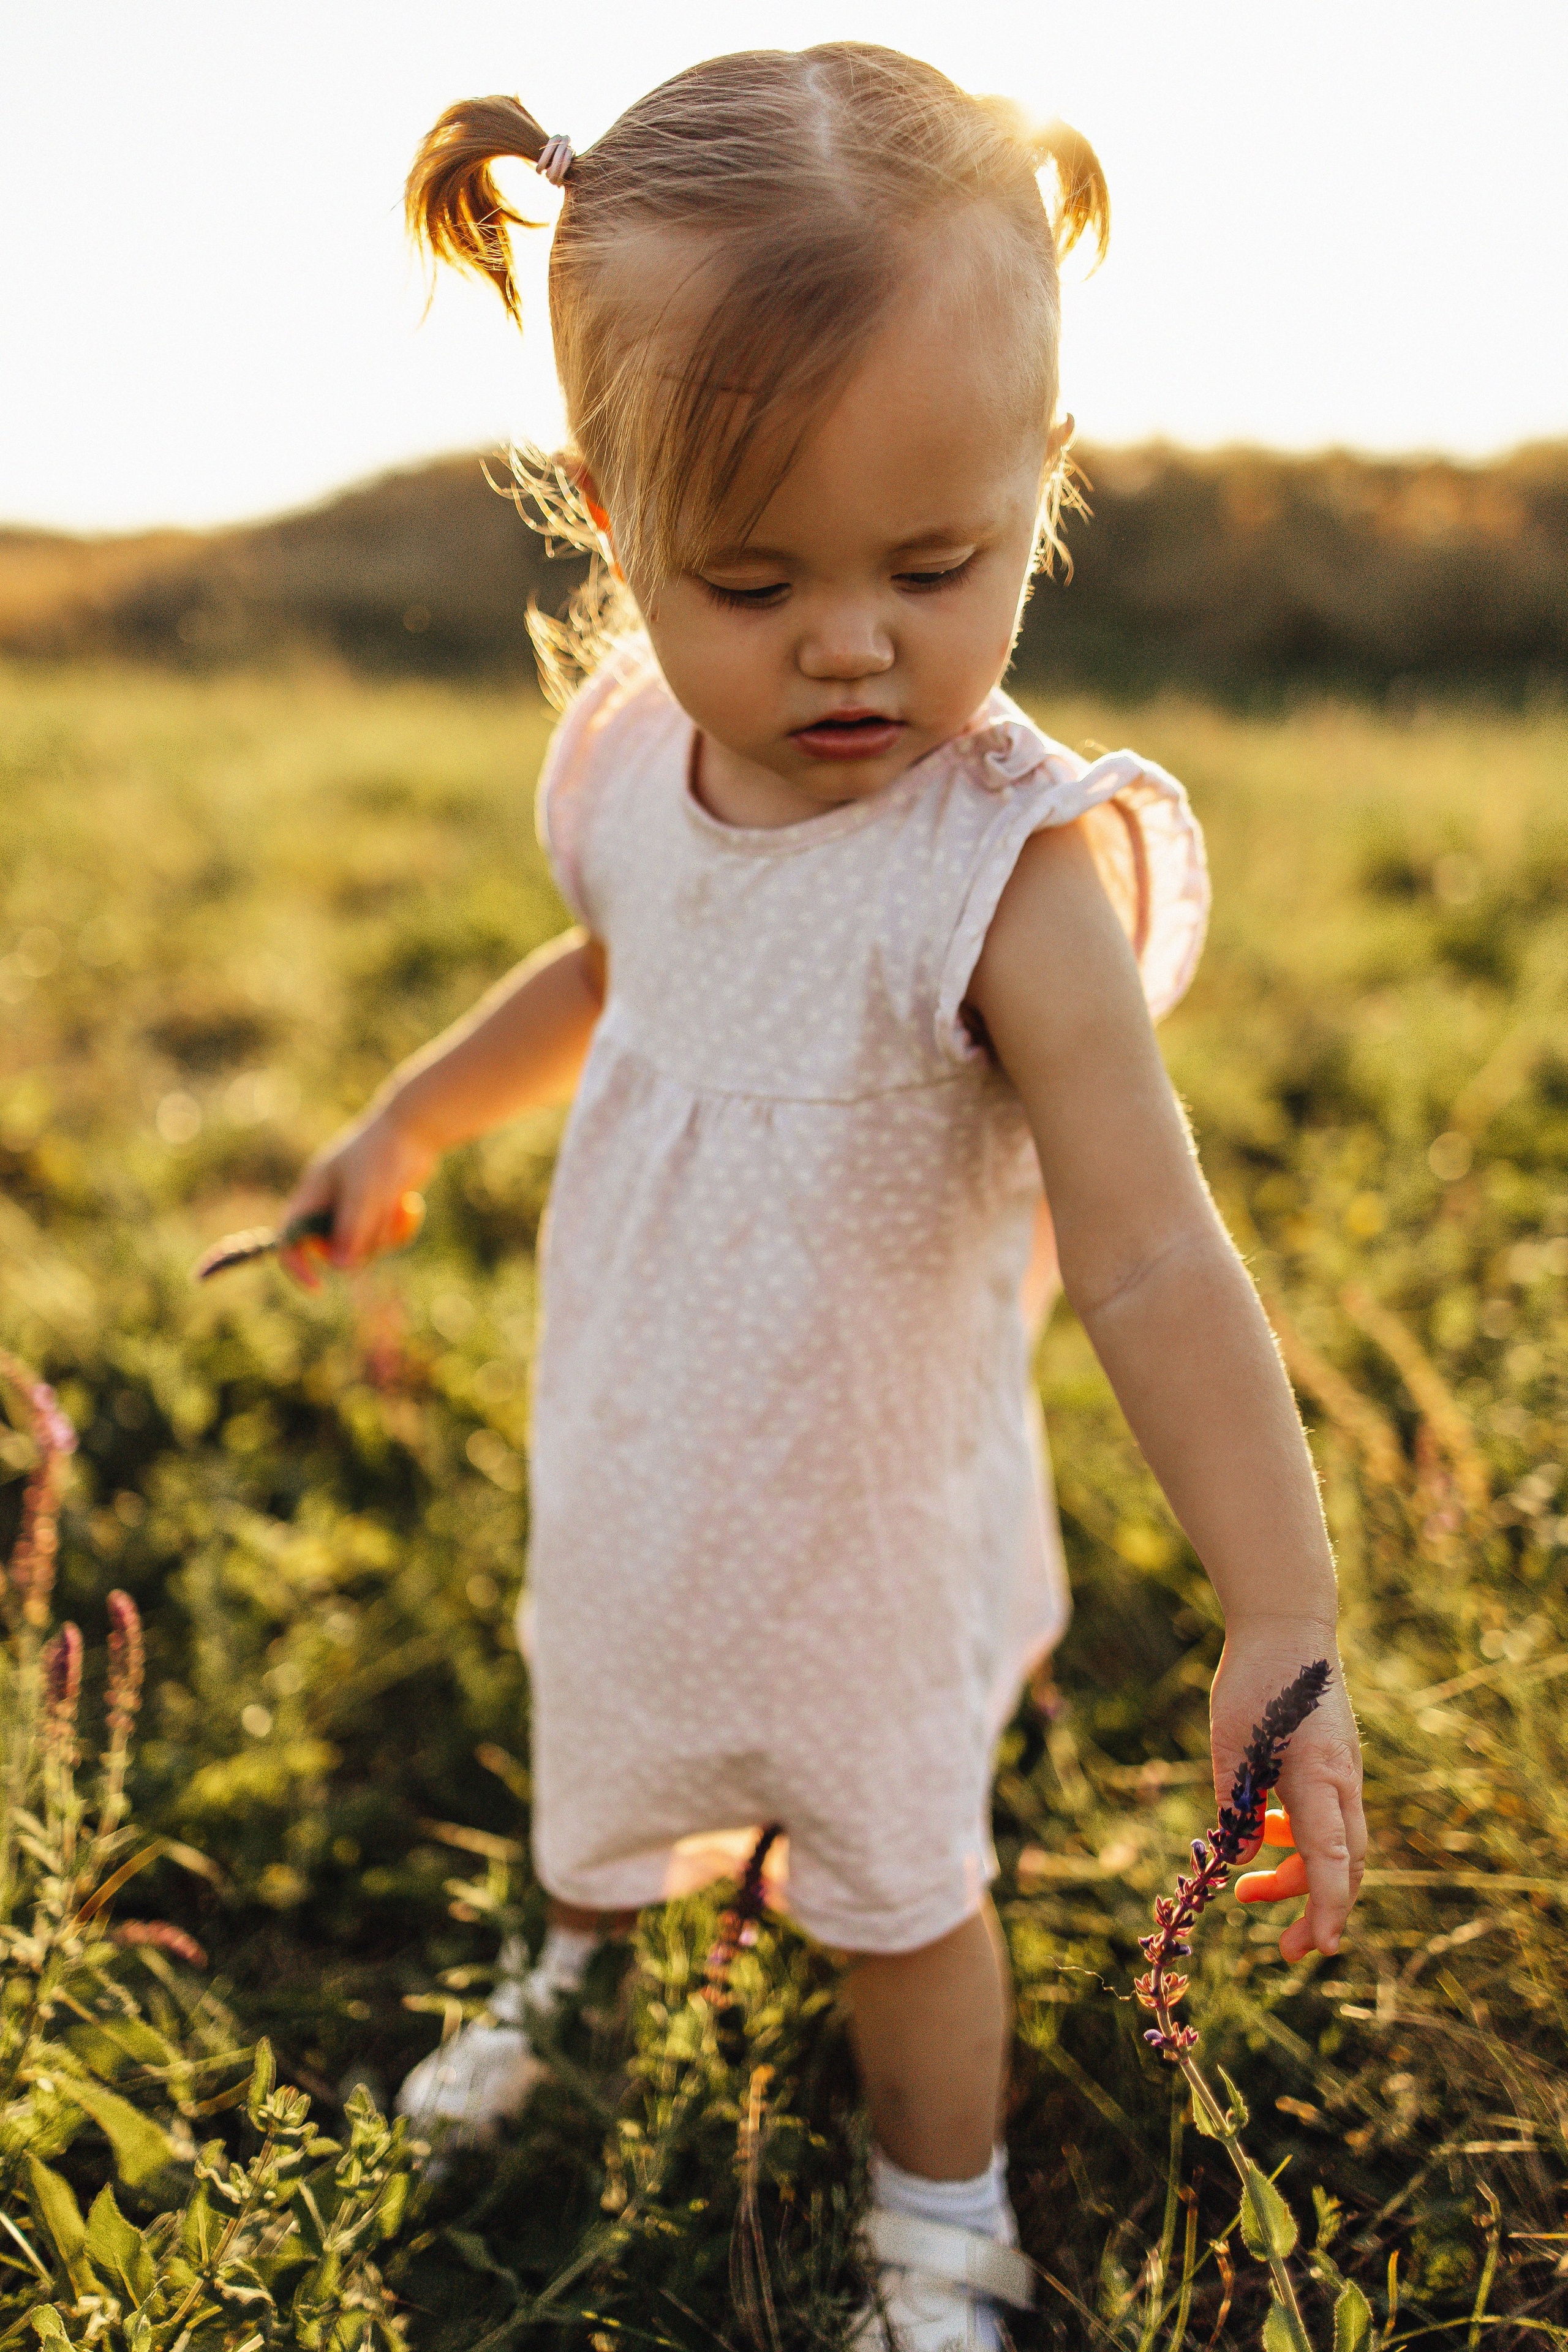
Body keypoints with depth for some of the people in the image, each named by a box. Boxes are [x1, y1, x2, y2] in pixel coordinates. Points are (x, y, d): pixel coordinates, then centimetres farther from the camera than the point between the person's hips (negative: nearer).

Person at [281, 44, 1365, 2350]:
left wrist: (1284, 1617, -40)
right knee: (602, 1775, 32)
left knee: (899, 1886, 18)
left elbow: (1153, 1257, -33)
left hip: (869, 1520, -6)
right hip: (625, 1472, 6)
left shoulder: (1014, 872, -31)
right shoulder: (634, 763, -12)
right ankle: (583, 1966, 67)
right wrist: (406, 1127, 20)